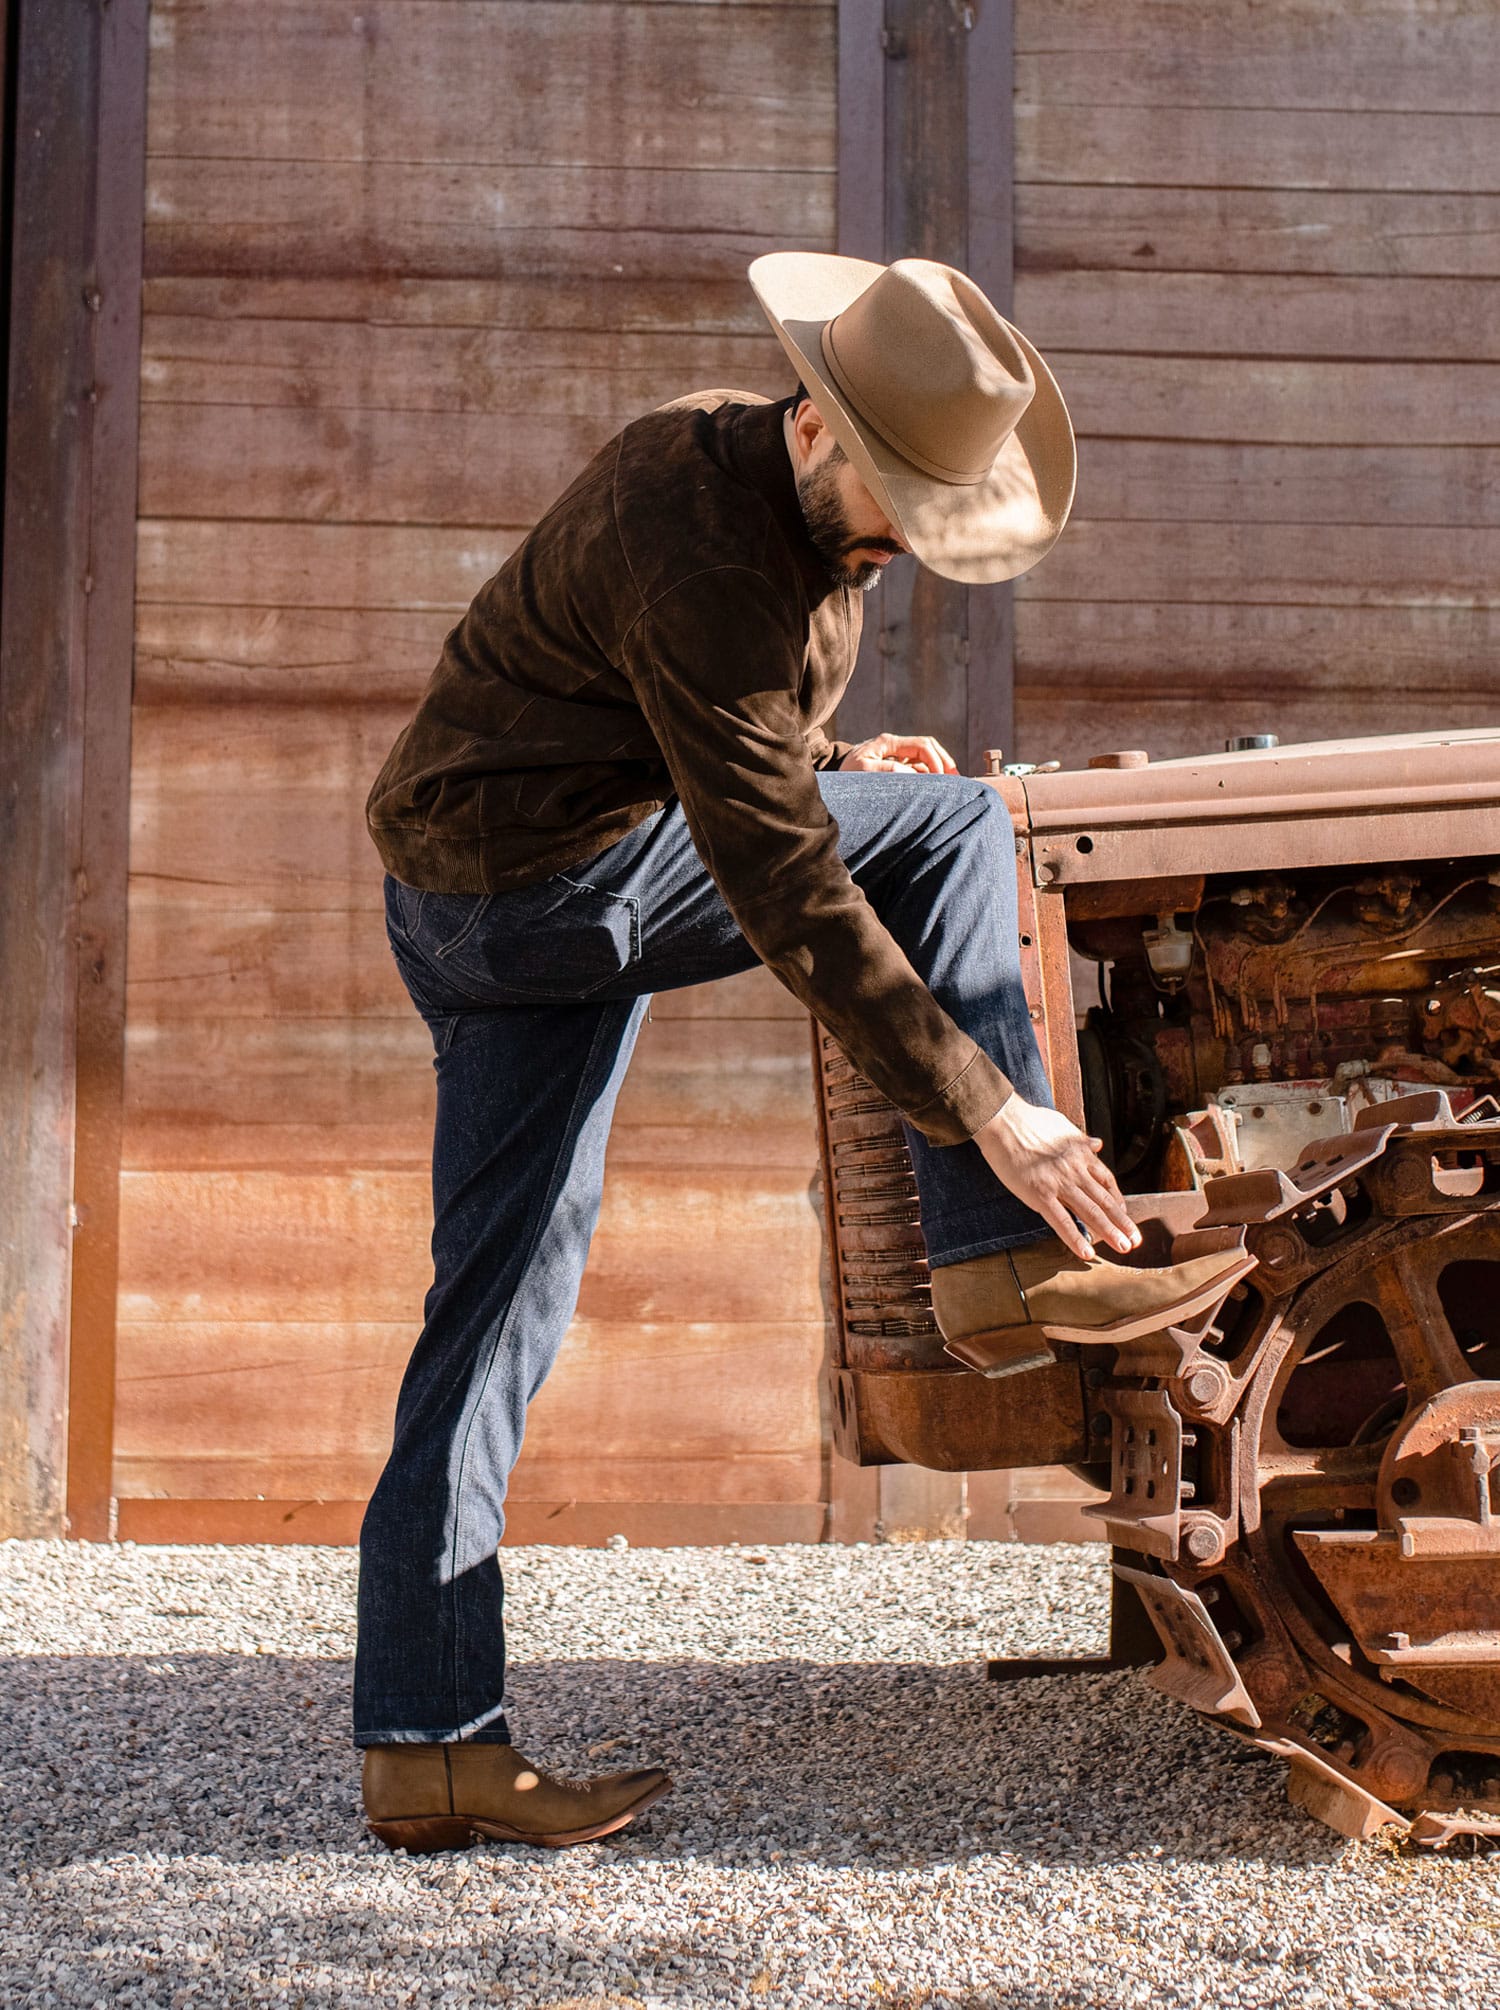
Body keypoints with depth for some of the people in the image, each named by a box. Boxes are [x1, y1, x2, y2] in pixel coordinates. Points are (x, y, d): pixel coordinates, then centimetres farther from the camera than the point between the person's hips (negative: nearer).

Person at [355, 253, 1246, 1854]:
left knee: (500, 1305, 5)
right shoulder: (703, 554, -22)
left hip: (472, 911, 9)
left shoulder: (731, 455, 10)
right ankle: (998, 1263, -8)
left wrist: (823, 762, 13)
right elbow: (784, 893, -24)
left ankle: (427, 1745, 6)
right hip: (544, 875, -9)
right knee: (949, 832, -7)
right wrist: (985, 1111, -23)